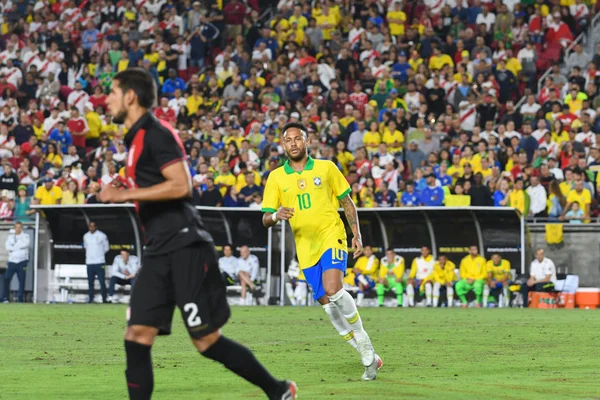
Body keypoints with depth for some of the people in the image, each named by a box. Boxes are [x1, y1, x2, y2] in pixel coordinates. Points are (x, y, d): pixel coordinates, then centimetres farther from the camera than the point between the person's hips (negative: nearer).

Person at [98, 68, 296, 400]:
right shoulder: (136, 138, 18)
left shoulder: (156, 134, -11)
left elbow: (181, 186, -21)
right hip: (159, 252, 9)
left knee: (206, 340, -6)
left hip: (185, 248, -9)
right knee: (137, 336, -2)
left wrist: (125, 194, -18)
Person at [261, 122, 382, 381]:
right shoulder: (276, 177, 5)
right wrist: (276, 215, -20)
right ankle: (368, 357, 12)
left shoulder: (326, 168, 2)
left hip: (331, 236, -3)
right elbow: (266, 219, 3)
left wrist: (357, 234, 2)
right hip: (305, 246, 3)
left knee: (333, 289, -26)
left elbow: (347, 202, 10)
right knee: (326, 302, 1)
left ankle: (362, 339, -9)